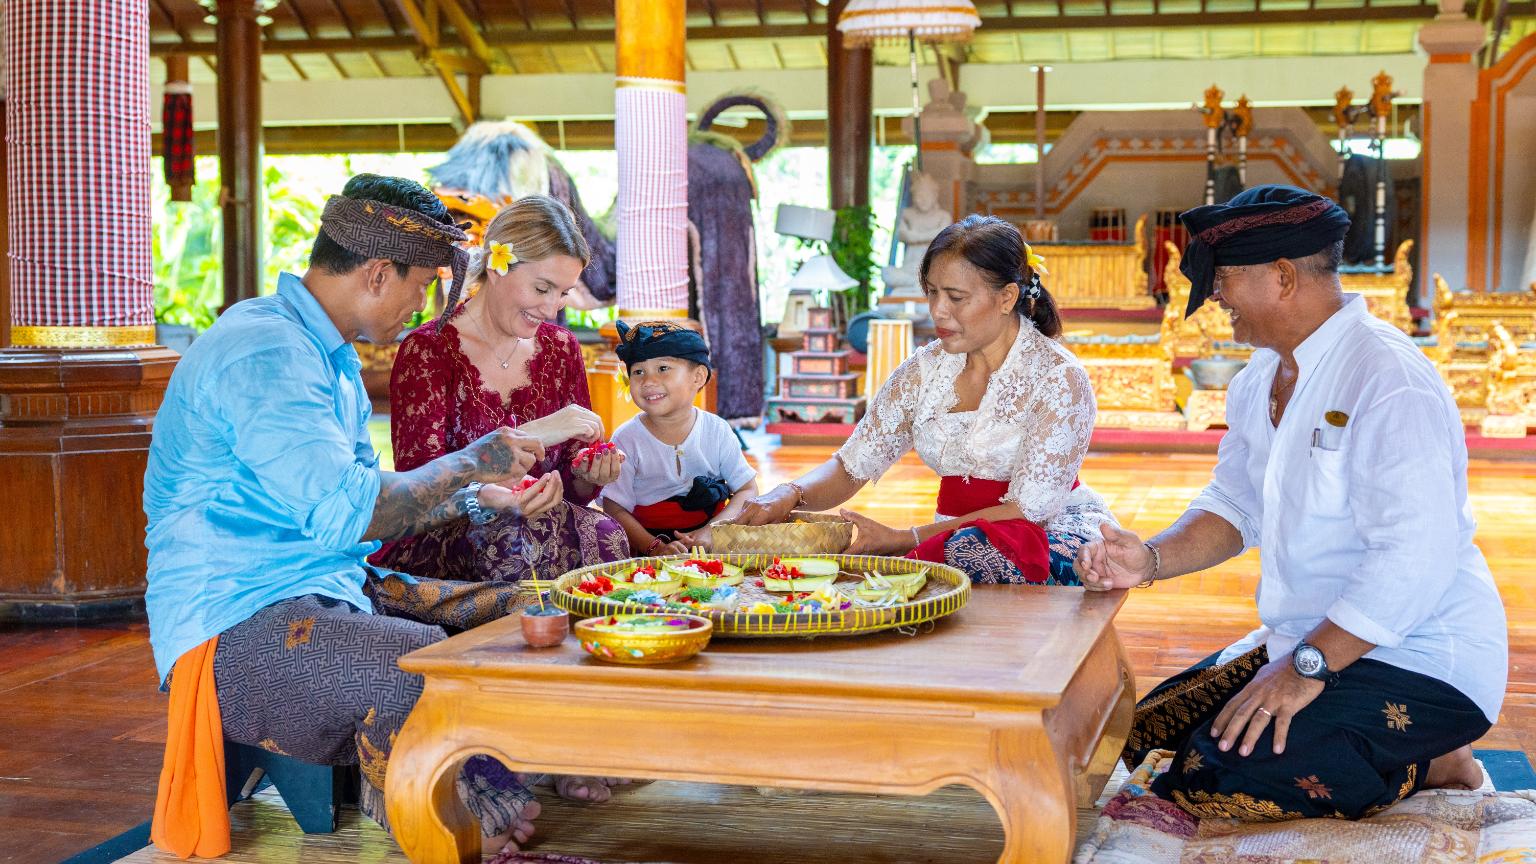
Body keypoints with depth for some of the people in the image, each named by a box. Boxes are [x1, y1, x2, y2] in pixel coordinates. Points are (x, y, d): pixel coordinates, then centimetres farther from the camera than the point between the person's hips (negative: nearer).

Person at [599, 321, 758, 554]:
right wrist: (655, 547, -21)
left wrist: (711, 532, -13)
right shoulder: (628, 439, -3)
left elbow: (748, 490, 3)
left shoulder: (717, 431, 1)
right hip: (646, 541, -1)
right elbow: (616, 509, -5)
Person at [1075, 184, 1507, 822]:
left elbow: (1416, 559, -28)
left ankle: (1427, 769, -2)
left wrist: (1306, 667, -29)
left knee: (1215, 777, -24)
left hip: (1422, 664, -10)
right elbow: (1234, 506, 13)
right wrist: (1151, 560, -6)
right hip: (1309, 644, 10)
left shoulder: (1388, 380, -22)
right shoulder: (1261, 380, 9)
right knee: (1147, 733, 8)